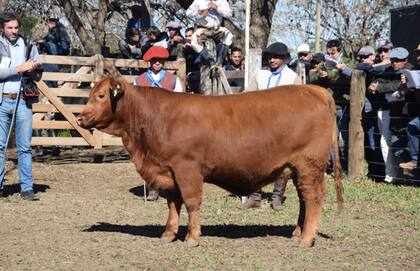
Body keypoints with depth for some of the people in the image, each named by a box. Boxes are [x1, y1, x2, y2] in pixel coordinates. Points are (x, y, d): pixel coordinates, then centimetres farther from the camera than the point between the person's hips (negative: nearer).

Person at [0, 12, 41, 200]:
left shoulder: (28, 46, 10)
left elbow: (37, 72, 12)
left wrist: (32, 69, -10)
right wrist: (20, 68, -17)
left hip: (22, 101, 2)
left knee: (24, 147, 2)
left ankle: (27, 188, 4)